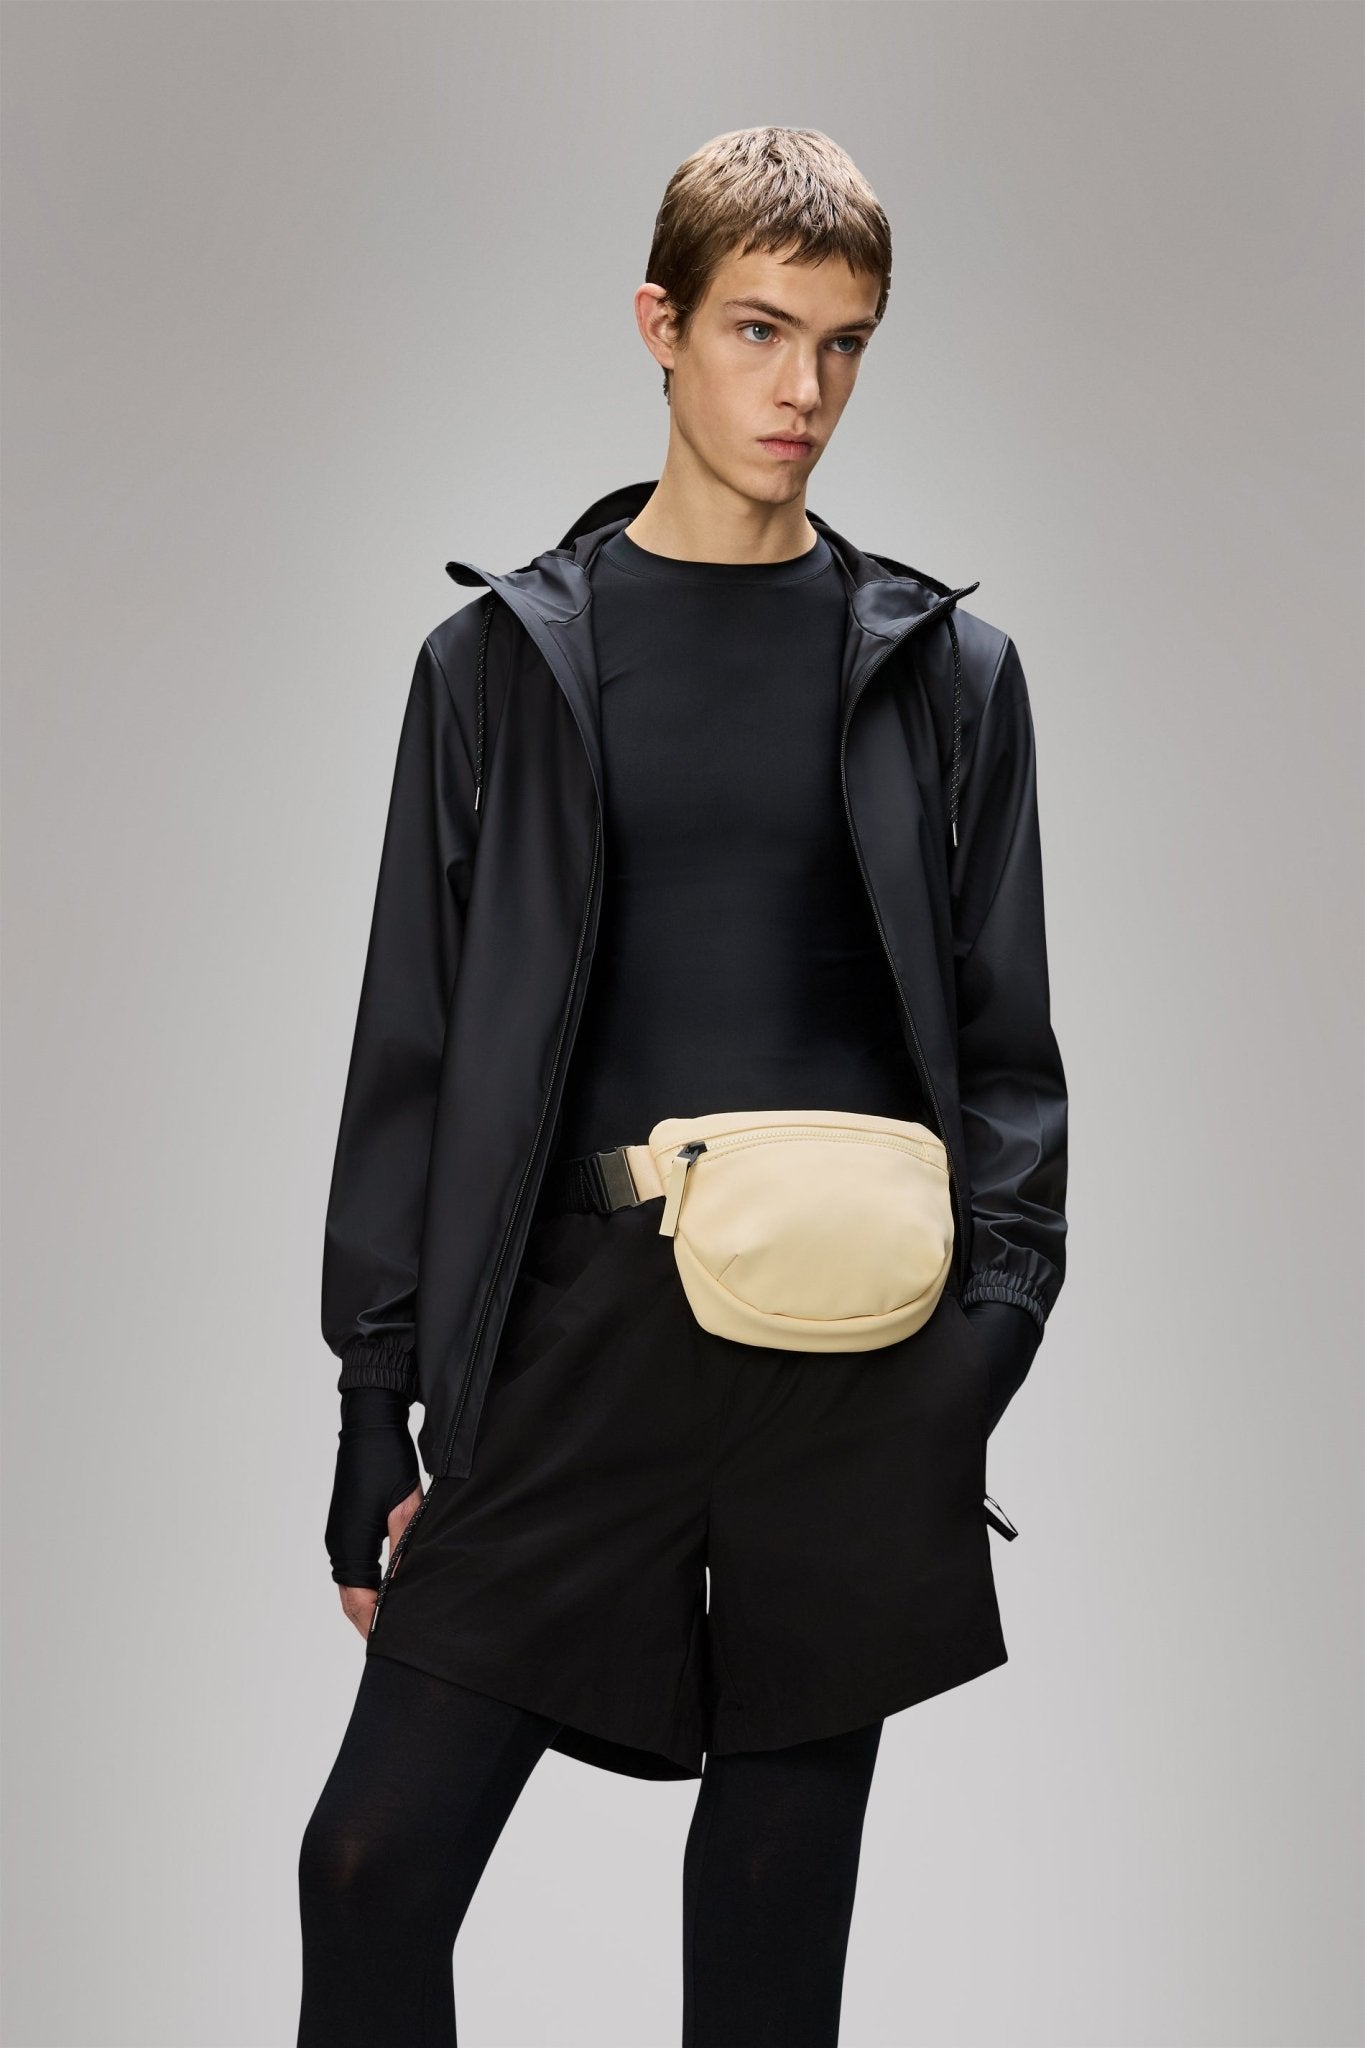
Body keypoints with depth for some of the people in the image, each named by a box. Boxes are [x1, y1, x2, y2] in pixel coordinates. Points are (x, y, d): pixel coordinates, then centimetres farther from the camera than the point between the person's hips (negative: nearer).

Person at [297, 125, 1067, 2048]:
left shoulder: (945, 671, 8)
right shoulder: (504, 660, 7)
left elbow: (1004, 1048, 8)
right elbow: (412, 1049, 6)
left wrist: (984, 1350, -4)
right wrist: (376, 1408, 2)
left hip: (859, 1354, 1)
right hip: (582, 1319, 0)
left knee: (782, 1891, 11)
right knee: (378, 1859, -2)